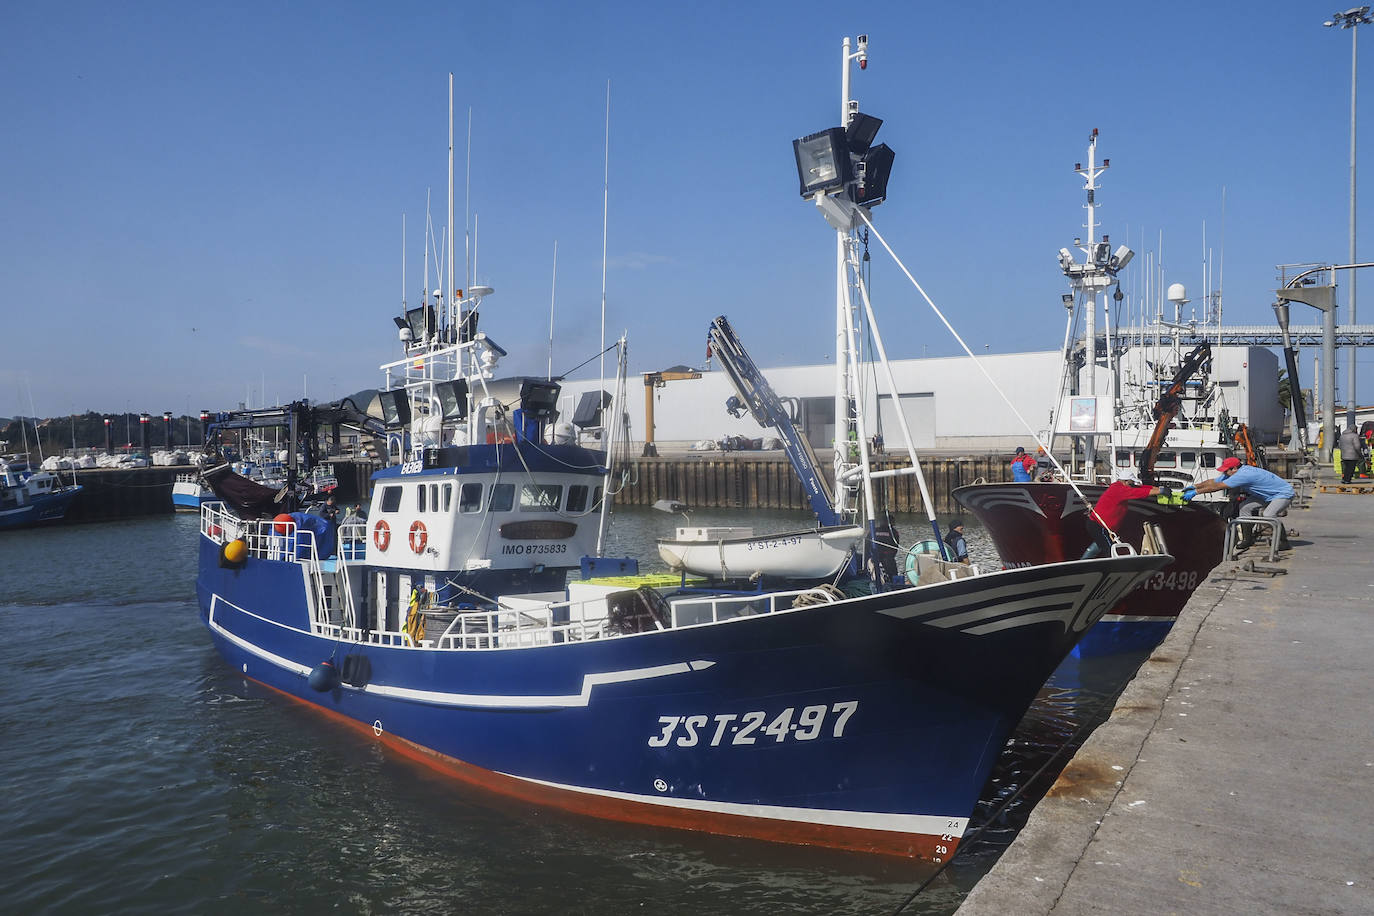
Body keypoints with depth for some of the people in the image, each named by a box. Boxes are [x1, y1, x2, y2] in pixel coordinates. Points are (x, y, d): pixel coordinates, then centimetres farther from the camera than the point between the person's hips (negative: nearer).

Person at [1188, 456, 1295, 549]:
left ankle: (1284, 542, -12)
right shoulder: (1234, 474, -4)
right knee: (1244, 507, 0)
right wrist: (1195, 487, -5)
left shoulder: (1244, 475, -32)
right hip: (1267, 495, 10)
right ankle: (1249, 538, 8)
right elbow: (1213, 482, 4)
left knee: (1268, 515, -30)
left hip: (1284, 493, -10)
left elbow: (1217, 487, -32)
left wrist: (1195, 492, -29)